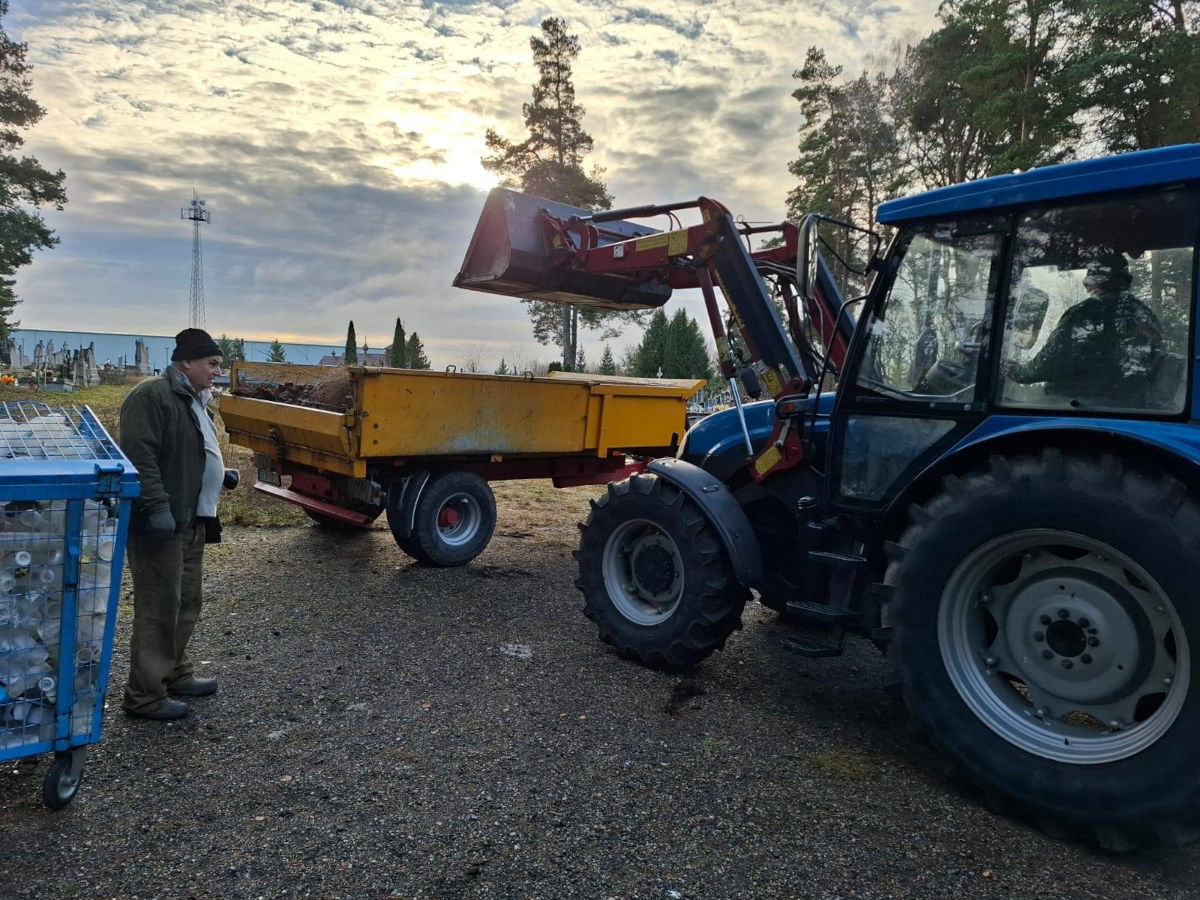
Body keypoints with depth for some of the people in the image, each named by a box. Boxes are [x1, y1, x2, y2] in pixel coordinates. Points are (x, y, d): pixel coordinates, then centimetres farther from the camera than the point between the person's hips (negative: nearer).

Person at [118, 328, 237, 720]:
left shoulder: (193, 400, 19)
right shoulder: (152, 395, -14)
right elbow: (138, 455, -23)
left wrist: (219, 474, 16)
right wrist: (157, 507, -28)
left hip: (191, 522, 10)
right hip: (161, 523, -10)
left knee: (185, 604, 18)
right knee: (158, 610, -4)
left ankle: (176, 674, 32)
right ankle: (146, 696, 5)